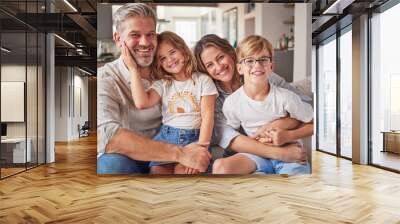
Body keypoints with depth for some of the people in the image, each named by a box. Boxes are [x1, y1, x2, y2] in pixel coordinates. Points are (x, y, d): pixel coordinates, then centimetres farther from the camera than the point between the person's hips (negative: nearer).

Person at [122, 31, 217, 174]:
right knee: (157, 170, -20)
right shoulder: (162, 85, 12)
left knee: (182, 171, -27)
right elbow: (141, 103, -7)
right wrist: (133, 68, -4)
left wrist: (201, 147, -14)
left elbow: (207, 115, -2)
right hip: (166, 136, 2)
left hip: (194, 137, -2)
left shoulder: (203, 80, 6)